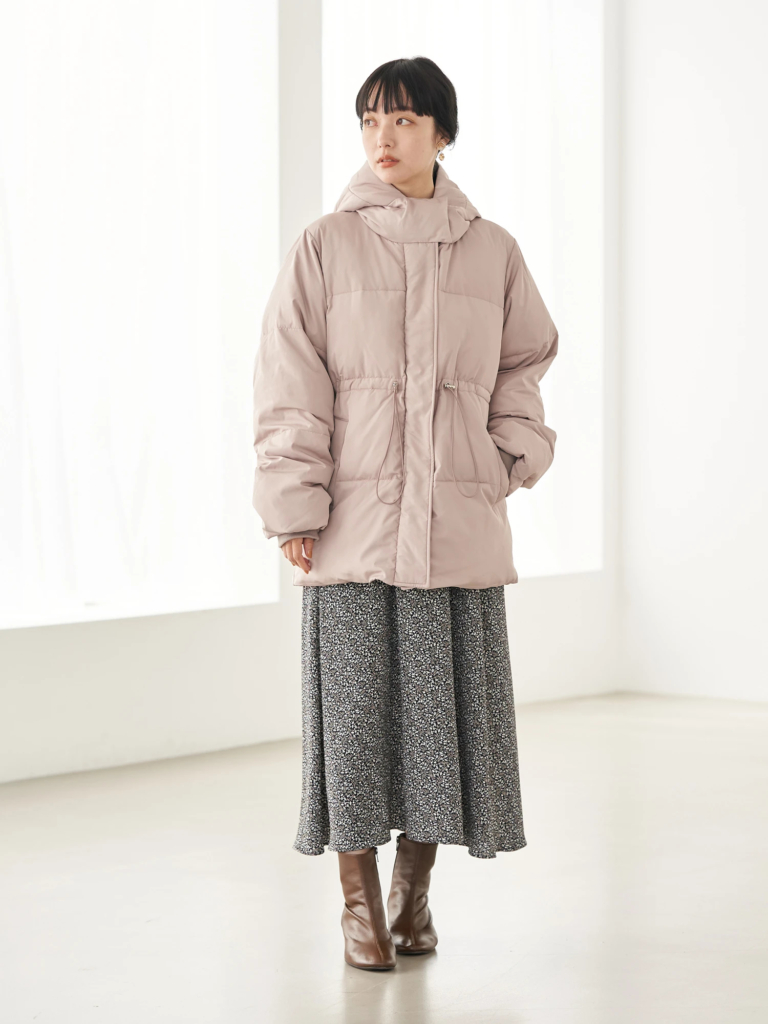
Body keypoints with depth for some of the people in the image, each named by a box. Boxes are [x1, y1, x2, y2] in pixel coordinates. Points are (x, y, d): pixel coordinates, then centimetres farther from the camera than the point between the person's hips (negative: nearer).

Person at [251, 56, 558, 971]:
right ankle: (360, 901, 14)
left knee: (445, 704, 5)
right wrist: (294, 507, -7)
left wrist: (513, 456, 5)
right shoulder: (323, 249, 0)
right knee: (355, 704, 0)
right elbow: (288, 387, -2)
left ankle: (414, 890, 23)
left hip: (458, 520, 2)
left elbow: (524, 364, 18)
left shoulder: (492, 252, 7)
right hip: (353, 519, -2)